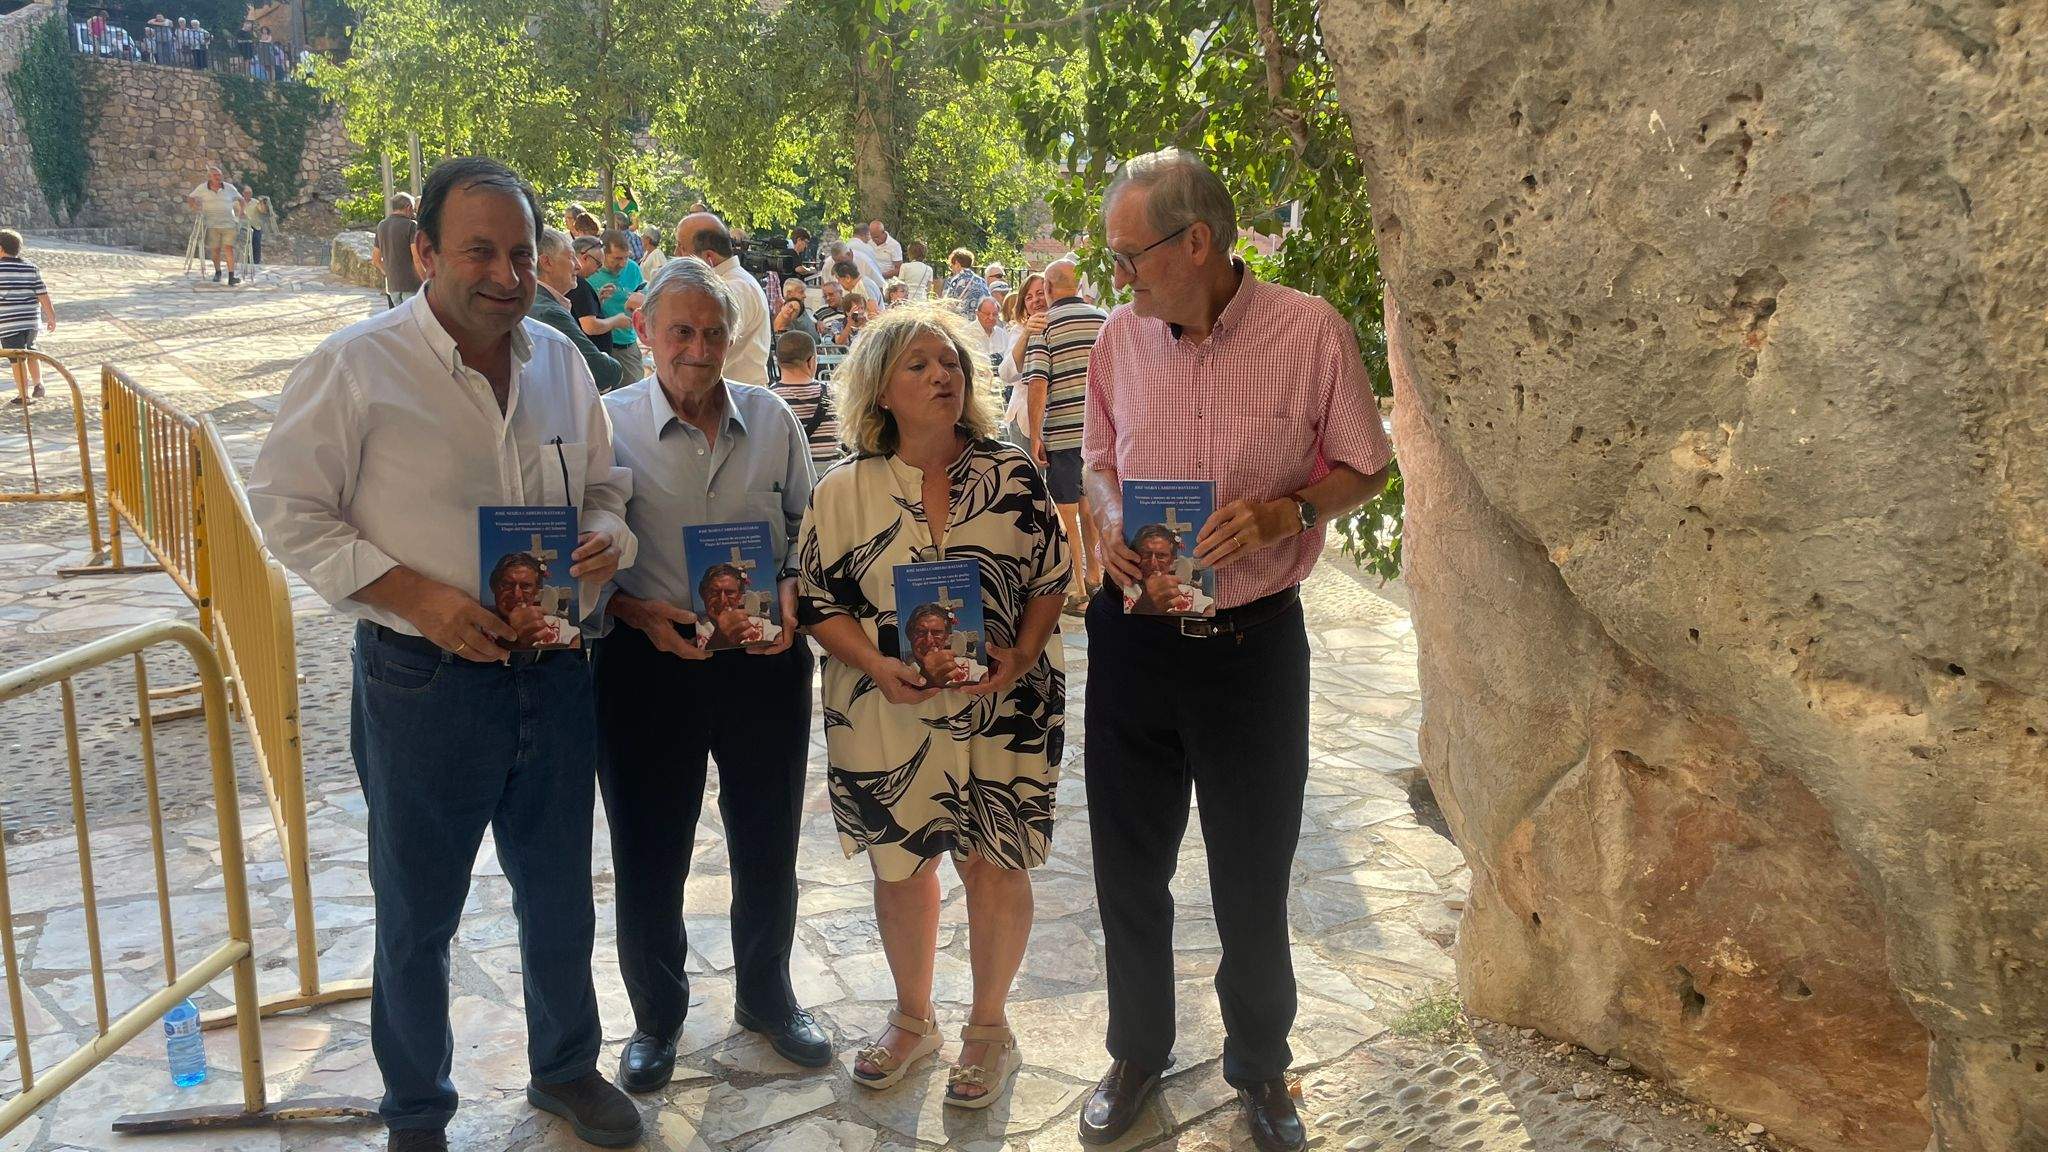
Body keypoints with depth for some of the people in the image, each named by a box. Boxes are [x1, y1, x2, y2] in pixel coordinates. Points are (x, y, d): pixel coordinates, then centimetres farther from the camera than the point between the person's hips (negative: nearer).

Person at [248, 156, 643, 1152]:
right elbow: (287, 508, -10)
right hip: (427, 683, -4)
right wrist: (416, 597, -20)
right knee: (417, 916, 12)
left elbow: (603, 482, 16)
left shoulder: (560, 360, 4)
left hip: (555, 676, 5)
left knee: (560, 894, 20)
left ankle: (565, 1069, 43)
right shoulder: (356, 366, -12)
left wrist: (605, 531, -8)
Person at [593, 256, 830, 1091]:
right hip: (649, 660, -2)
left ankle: (767, 996, 38)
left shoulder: (772, 419, 4)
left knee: (768, 843, 15)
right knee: (648, 852, 10)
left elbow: (808, 530, 9)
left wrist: (791, 597, -9)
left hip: (765, 659, 2)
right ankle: (656, 1014, 32)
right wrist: (639, 613, -17)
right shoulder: (608, 424, -4)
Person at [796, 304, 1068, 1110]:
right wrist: (877, 666, -15)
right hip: (888, 713, 1)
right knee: (900, 867, 12)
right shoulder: (844, 492, 0)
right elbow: (820, 601, 1)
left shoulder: (1013, 475, 0)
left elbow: (1050, 577, 3)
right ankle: (913, 1019, 35)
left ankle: (989, 1026, 27)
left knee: (994, 863, 6)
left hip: (1000, 706, 0)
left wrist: (1020, 655, -13)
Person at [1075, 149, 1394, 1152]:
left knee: (1254, 875, 11)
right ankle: (1138, 1049, 37)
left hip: (1253, 640, -3)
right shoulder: (1121, 336, 1)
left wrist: (1286, 512, -19)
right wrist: (1107, 520, -8)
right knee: (1128, 863, 14)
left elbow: (1364, 466, 0)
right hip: (1133, 637, 3)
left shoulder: (1309, 331, -10)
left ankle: (1260, 1067, 35)